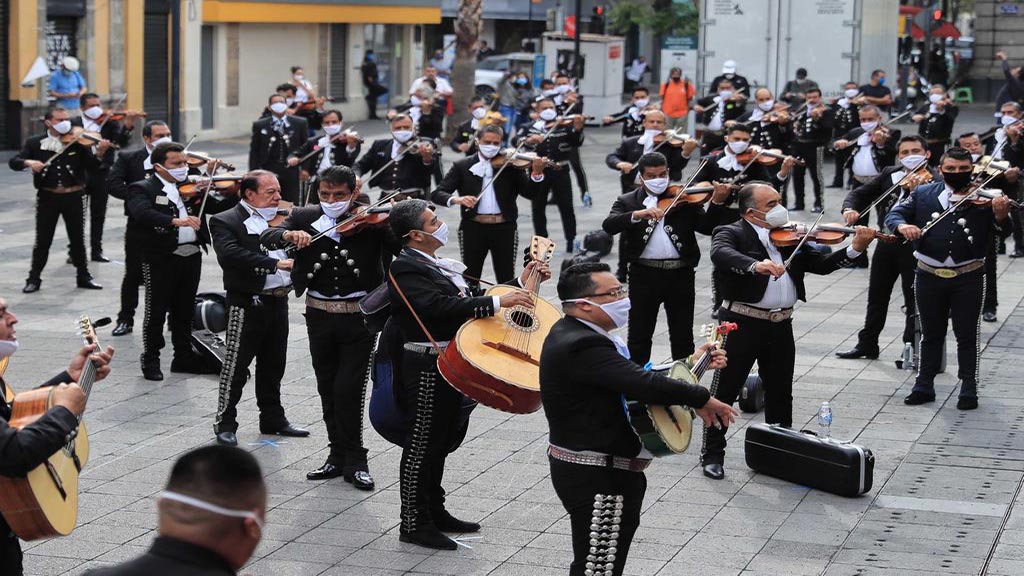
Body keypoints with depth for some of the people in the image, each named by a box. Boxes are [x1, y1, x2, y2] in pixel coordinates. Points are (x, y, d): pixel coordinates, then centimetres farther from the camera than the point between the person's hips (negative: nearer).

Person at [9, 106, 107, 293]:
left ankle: (83, 277, 20)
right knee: (43, 241, 4)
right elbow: (14, 162, -5)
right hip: (48, 197, -1)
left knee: (78, 239, 9)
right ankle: (34, 279, 13)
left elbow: (91, 166, -6)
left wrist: (99, 153, -26)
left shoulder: (77, 142, 0)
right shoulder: (35, 143, 0)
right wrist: (28, 162, -26)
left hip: (73, 196, 1)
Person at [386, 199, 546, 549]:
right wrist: (499, 302, -30)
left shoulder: (437, 265, 15)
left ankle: (435, 512, 30)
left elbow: (473, 298, 16)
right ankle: (414, 524, 5)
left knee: (440, 441, 18)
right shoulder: (405, 270, -16)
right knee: (422, 445, -3)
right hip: (425, 368, -10)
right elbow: (441, 306, -28)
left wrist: (520, 283, 9)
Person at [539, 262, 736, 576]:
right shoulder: (582, 346, -25)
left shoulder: (573, 334, 10)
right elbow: (644, 384, -33)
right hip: (596, 478, -11)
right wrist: (703, 399, -20)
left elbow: (632, 376, 13)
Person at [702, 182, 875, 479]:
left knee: (781, 393, 15)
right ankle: (712, 455, 11)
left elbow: (821, 264, 7)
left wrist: (855, 248, -9)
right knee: (725, 390, 1)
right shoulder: (731, 233, -6)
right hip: (742, 323, -6)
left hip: (781, 325, 6)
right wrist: (756, 265, -46)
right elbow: (721, 254, -28)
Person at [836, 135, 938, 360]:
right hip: (886, 242, 6)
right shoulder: (889, 173, 5)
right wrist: (849, 208, -15)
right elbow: (859, 193, 6)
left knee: (913, 300, 1)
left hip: (913, 245, -6)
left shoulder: (934, 180, -11)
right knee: (877, 297, 15)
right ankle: (867, 344, 27)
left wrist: (916, 189, -40)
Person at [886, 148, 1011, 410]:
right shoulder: (923, 194, 3)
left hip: (968, 278, -2)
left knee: (967, 335, 5)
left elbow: (1002, 232, -10)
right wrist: (901, 225, -20)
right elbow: (894, 213, 3)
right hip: (930, 277, 2)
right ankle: (924, 387, 22)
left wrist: (1001, 216, -32)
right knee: (931, 334, 14)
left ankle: (969, 390, 13)